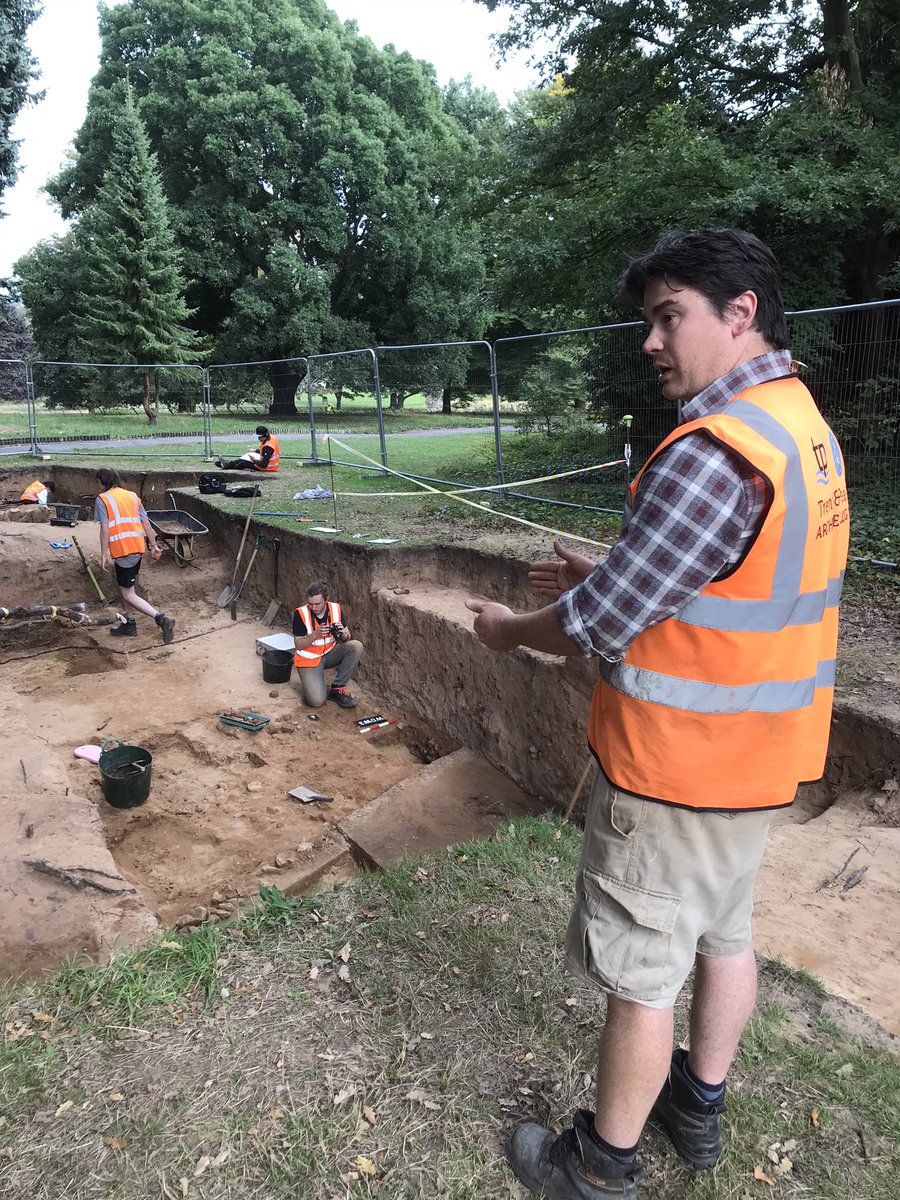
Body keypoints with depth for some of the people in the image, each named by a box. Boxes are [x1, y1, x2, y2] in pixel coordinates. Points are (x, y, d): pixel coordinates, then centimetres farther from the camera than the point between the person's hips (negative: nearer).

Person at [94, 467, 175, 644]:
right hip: (138, 548, 7)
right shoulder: (132, 495, 14)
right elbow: (146, 523, 11)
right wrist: (154, 546, 14)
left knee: (128, 595, -4)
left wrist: (104, 554, -6)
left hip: (122, 550, -7)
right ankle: (128, 625, 30)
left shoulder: (102, 499, -4)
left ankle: (161, 618, -20)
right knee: (125, 588, 23)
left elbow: (105, 529, -10)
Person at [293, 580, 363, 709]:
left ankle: (337, 688, -12)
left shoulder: (336, 609, -9)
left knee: (356, 646, -24)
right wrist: (315, 634, -33)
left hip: (329, 654, 4)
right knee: (316, 701, -23)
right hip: (309, 659, -4)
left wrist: (343, 634, -27)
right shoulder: (301, 613, -19)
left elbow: (347, 638, -2)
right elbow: (298, 645, -15)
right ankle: (310, 680, 13)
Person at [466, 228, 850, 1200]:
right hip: (760, 754, 10)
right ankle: (700, 1104, 46)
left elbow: (602, 625, -23)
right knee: (724, 930, 24)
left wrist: (511, 630, -3)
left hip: (679, 766, -9)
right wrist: (600, 576, 9)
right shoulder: (803, 428, 5)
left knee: (639, 974, 9)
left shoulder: (713, 452, -26)